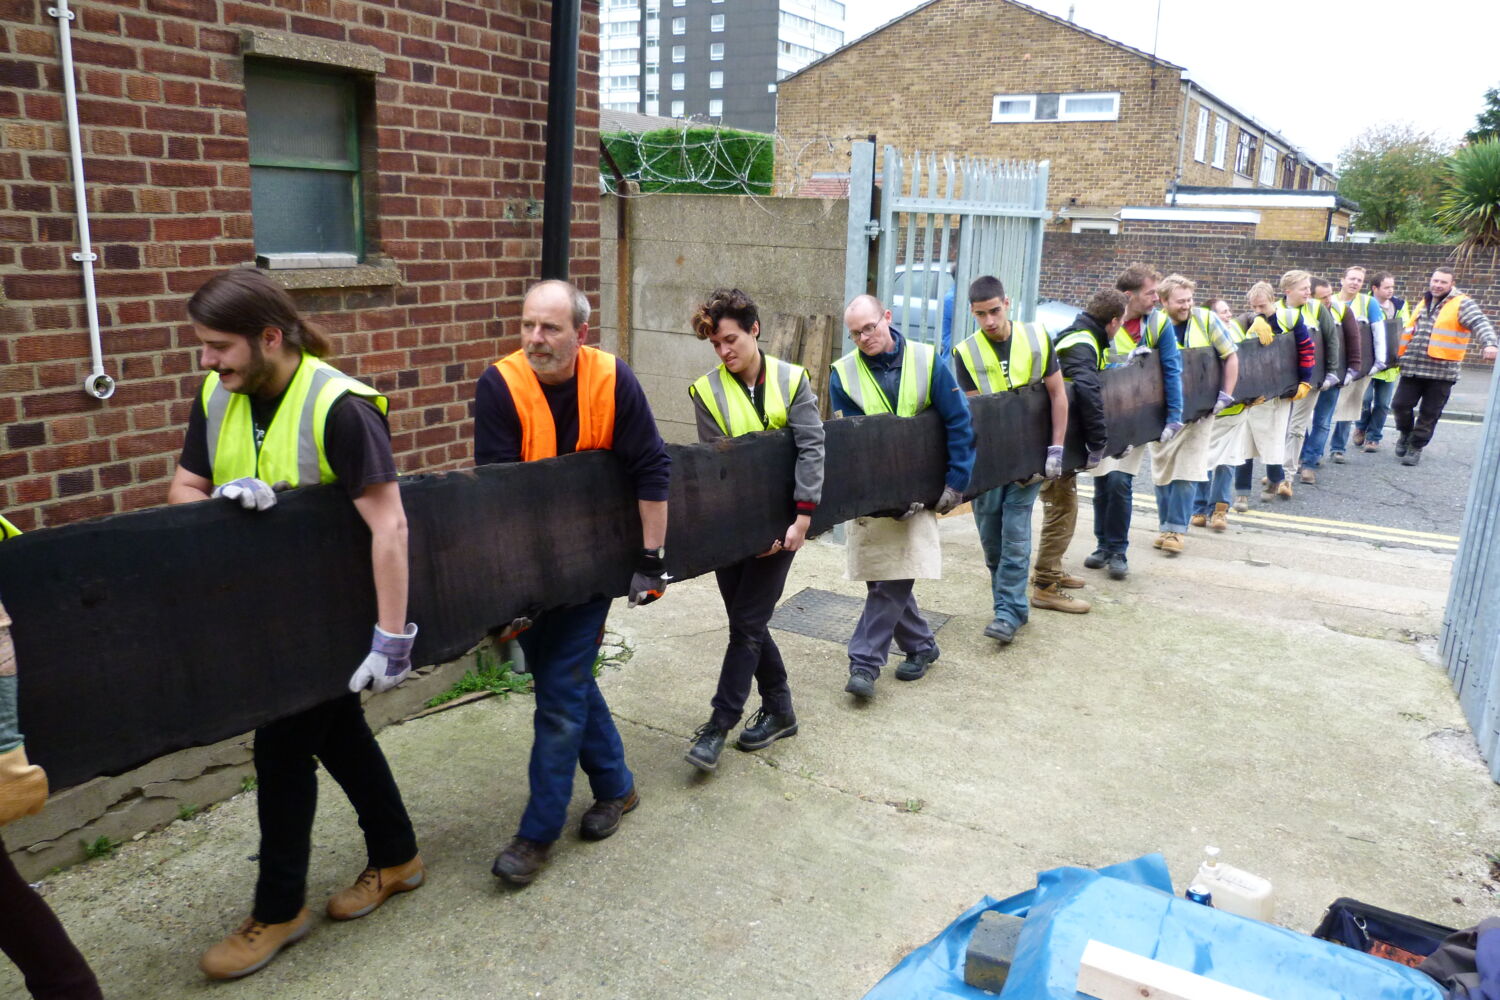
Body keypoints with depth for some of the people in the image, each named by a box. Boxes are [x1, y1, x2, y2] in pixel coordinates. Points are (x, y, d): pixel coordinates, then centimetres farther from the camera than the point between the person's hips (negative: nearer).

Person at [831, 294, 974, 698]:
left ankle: (864, 662, 1)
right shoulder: (843, 373, -5)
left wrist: (956, 482, -5)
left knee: (894, 580, -7)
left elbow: (959, 423, -1)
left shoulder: (927, 361, -5)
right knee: (882, 578, 6)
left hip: (916, 492, -1)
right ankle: (921, 645, 26)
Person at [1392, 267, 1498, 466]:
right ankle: (1406, 433, 29)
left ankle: (1416, 446, 18)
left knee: (1430, 413, 4)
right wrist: (1400, 355, 26)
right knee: (1400, 404, 1)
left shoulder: (1461, 304, -3)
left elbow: (1480, 324, -17)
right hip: (1413, 368, 4)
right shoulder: (1422, 304, 16)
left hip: (1442, 371, -4)